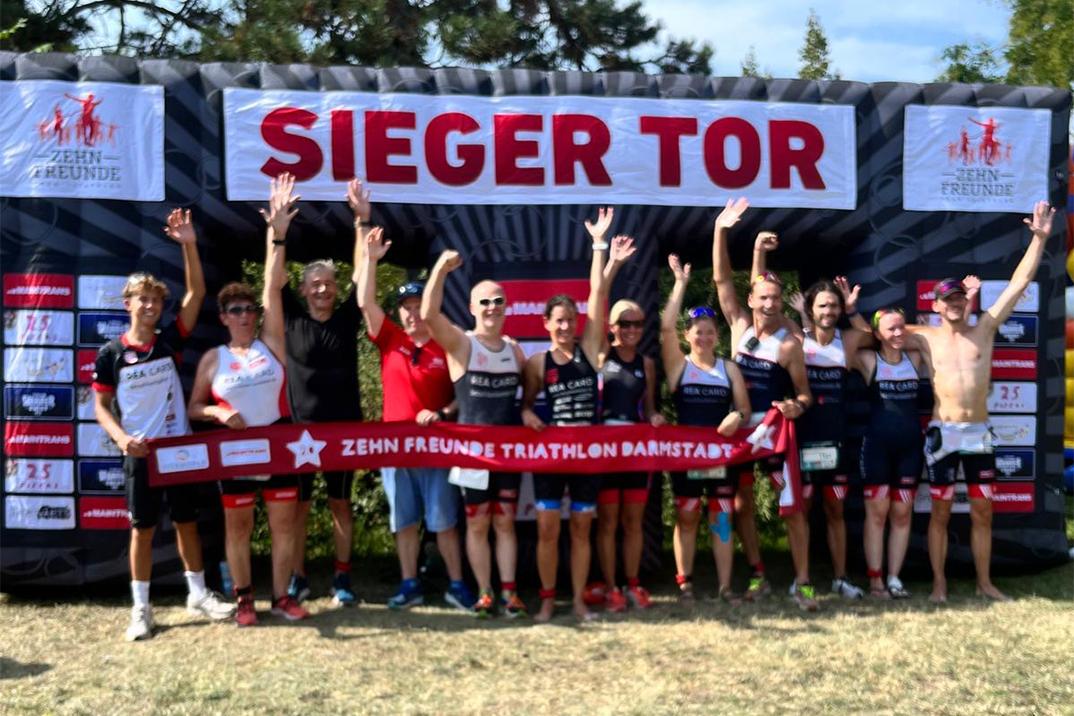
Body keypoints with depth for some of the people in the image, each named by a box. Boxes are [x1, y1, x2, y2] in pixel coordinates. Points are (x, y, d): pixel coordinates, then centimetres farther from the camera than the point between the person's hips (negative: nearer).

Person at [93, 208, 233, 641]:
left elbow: (197, 293, -7)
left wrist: (188, 245, -17)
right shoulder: (111, 354, -3)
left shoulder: (170, 341, 0)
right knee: (143, 528, 6)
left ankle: (198, 594, 24)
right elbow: (101, 406, 2)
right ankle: (141, 608, 15)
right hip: (141, 453, -2)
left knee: (187, 521, 11)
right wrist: (121, 438, -16)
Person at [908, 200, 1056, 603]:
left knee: (982, 512, 8)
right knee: (940, 512, 4)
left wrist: (1039, 238, -4)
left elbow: (1019, 283, 0)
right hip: (942, 433, -2)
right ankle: (939, 584, 13)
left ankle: (984, 583, 20)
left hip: (979, 433, 2)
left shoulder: (984, 330, 4)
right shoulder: (926, 339, 1)